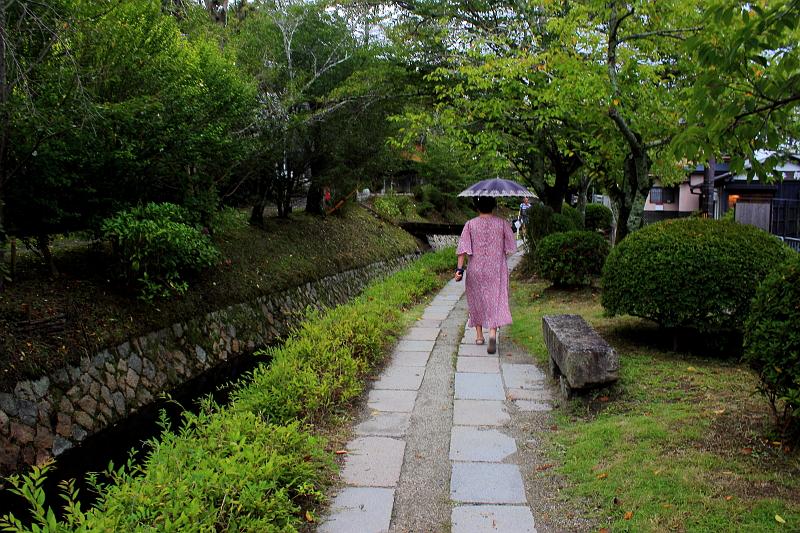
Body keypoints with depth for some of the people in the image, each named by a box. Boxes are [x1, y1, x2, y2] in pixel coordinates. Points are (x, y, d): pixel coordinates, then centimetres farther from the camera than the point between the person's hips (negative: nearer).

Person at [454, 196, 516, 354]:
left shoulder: (470, 224, -3)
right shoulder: (502, 223, -2)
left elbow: (463, 248, -8)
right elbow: (511, 247, 1)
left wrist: (460, 268, -8)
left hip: (476, 269, 1)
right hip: (497, 270, -1)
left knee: (477, 300, 16)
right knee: (496, 300, -1)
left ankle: (479, 335, 24)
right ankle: (493, 334, -21)